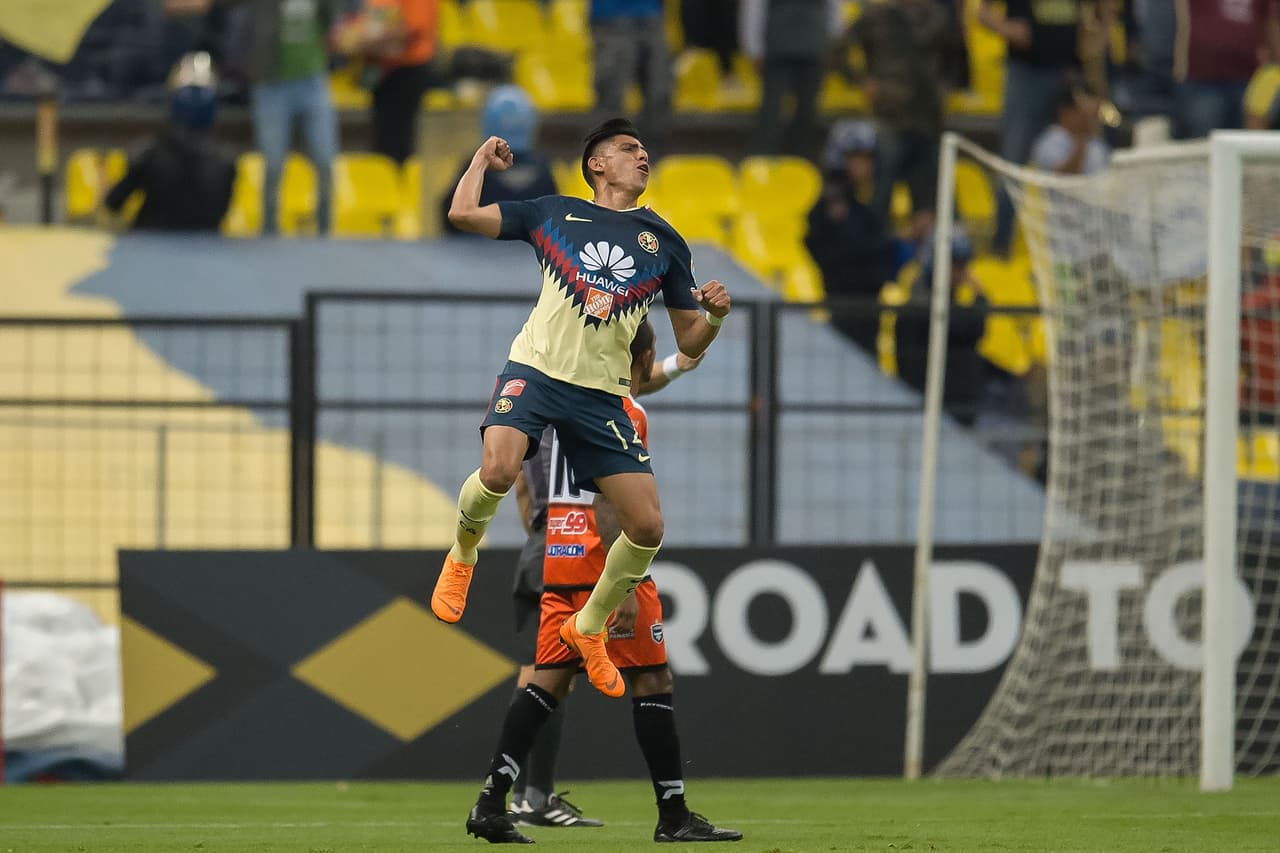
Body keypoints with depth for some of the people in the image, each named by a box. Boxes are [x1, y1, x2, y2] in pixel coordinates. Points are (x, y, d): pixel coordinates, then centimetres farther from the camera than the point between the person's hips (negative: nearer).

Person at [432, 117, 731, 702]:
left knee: (647, 527, -7)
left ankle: (589, 627, 20)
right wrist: (484, 158, 19)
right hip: (535, 369, -3)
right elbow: (462, 214, 8)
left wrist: (715, 316, -5)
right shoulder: (554, 214, 11)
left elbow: (689, 344, 16)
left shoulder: (664, 242, 15)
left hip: (603, 393, 3)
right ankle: (462, 554, 4)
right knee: (498, 471, -31)